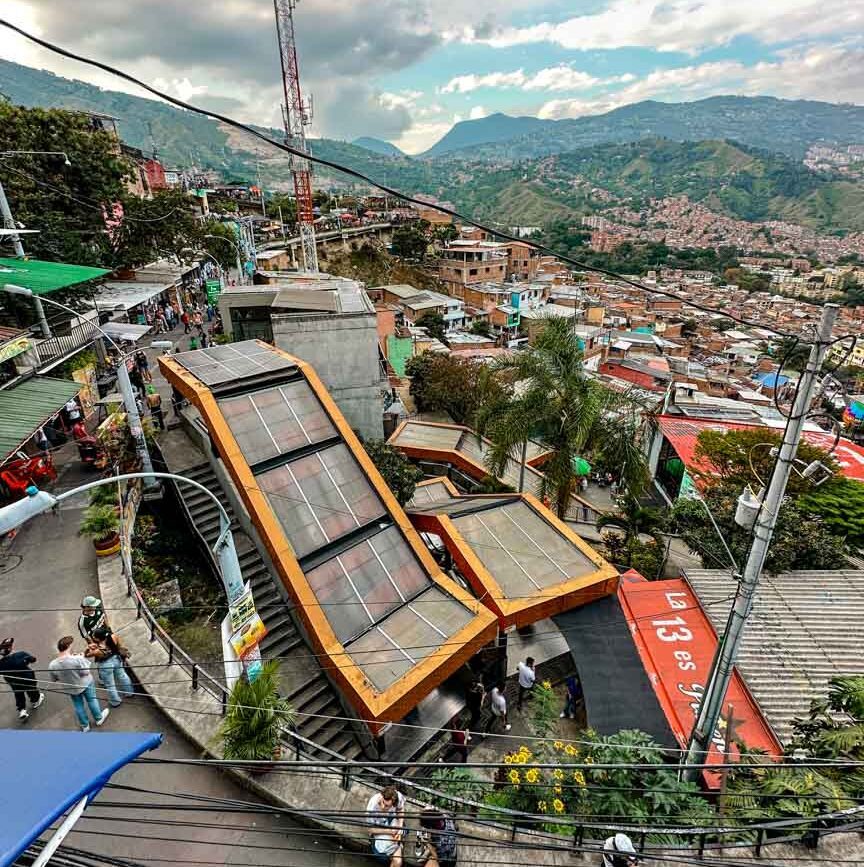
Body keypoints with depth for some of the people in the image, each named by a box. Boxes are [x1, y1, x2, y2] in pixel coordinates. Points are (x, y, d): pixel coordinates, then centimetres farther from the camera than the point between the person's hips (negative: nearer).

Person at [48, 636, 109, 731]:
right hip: (85, 684, -3)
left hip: (70, 689, 3)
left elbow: (54, 680, -7)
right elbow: (86, 672, -25)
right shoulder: (77, 659, -36)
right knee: (92, 700, 23)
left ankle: (85, 726, 42)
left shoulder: (52, 665, -23)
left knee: (78, 706, 24)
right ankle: (98, 718, 42)